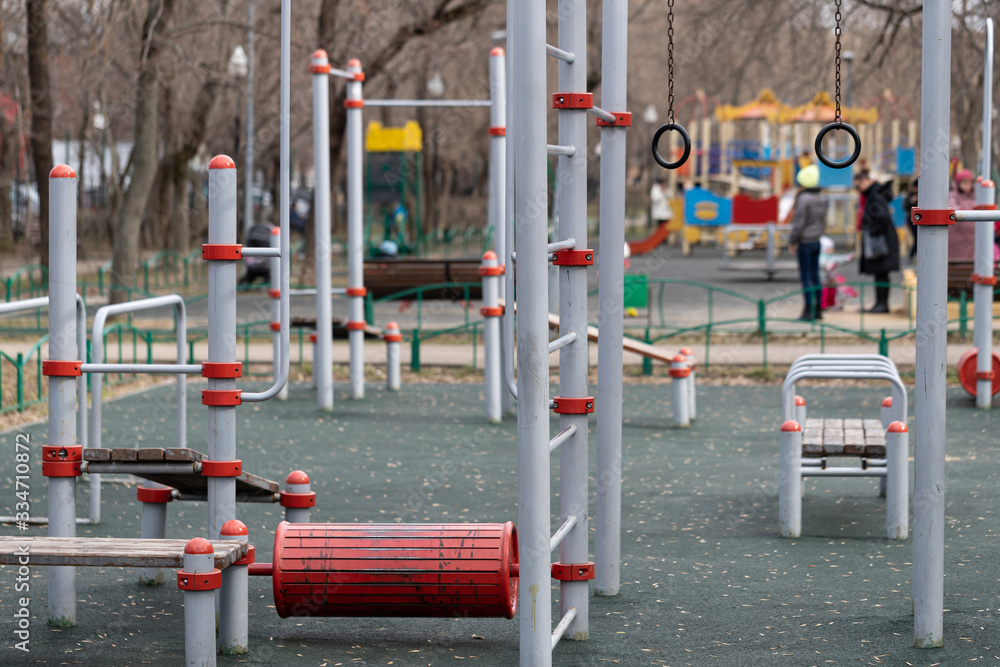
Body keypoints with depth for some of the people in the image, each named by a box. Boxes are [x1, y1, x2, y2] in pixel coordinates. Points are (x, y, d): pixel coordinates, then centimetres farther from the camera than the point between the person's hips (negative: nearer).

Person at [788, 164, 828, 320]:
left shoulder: (803, 199, -19)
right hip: (816, 241, 7)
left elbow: (798, 223, -20)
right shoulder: (821, 198, 5)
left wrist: (792, 241, -9)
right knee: (815, 275, 12)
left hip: (804, 242, -7)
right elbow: (823, 222, 12)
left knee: (806, 277, -3)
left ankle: (809, 311, -4)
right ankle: (817, 310, 14)